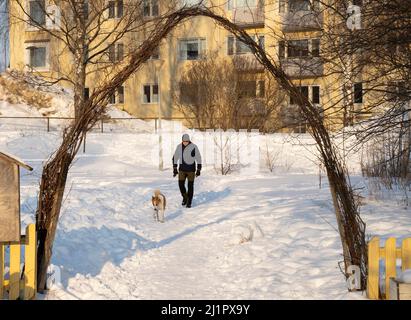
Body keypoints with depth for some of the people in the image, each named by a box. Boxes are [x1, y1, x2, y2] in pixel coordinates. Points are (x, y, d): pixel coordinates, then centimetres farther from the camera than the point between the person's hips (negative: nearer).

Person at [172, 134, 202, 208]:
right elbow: (175, 158, 11)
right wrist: (174, 169, 8)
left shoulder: (193, 147, -11)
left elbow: (198, 158, -5)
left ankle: (189, 202, 10)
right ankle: (185, 198, 22)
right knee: (181, 184, -3)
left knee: (190, 185, 0)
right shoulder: (179, 147, 1)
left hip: (191, 170, -3)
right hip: (182, 169, 3)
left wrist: (198, 170, -7)